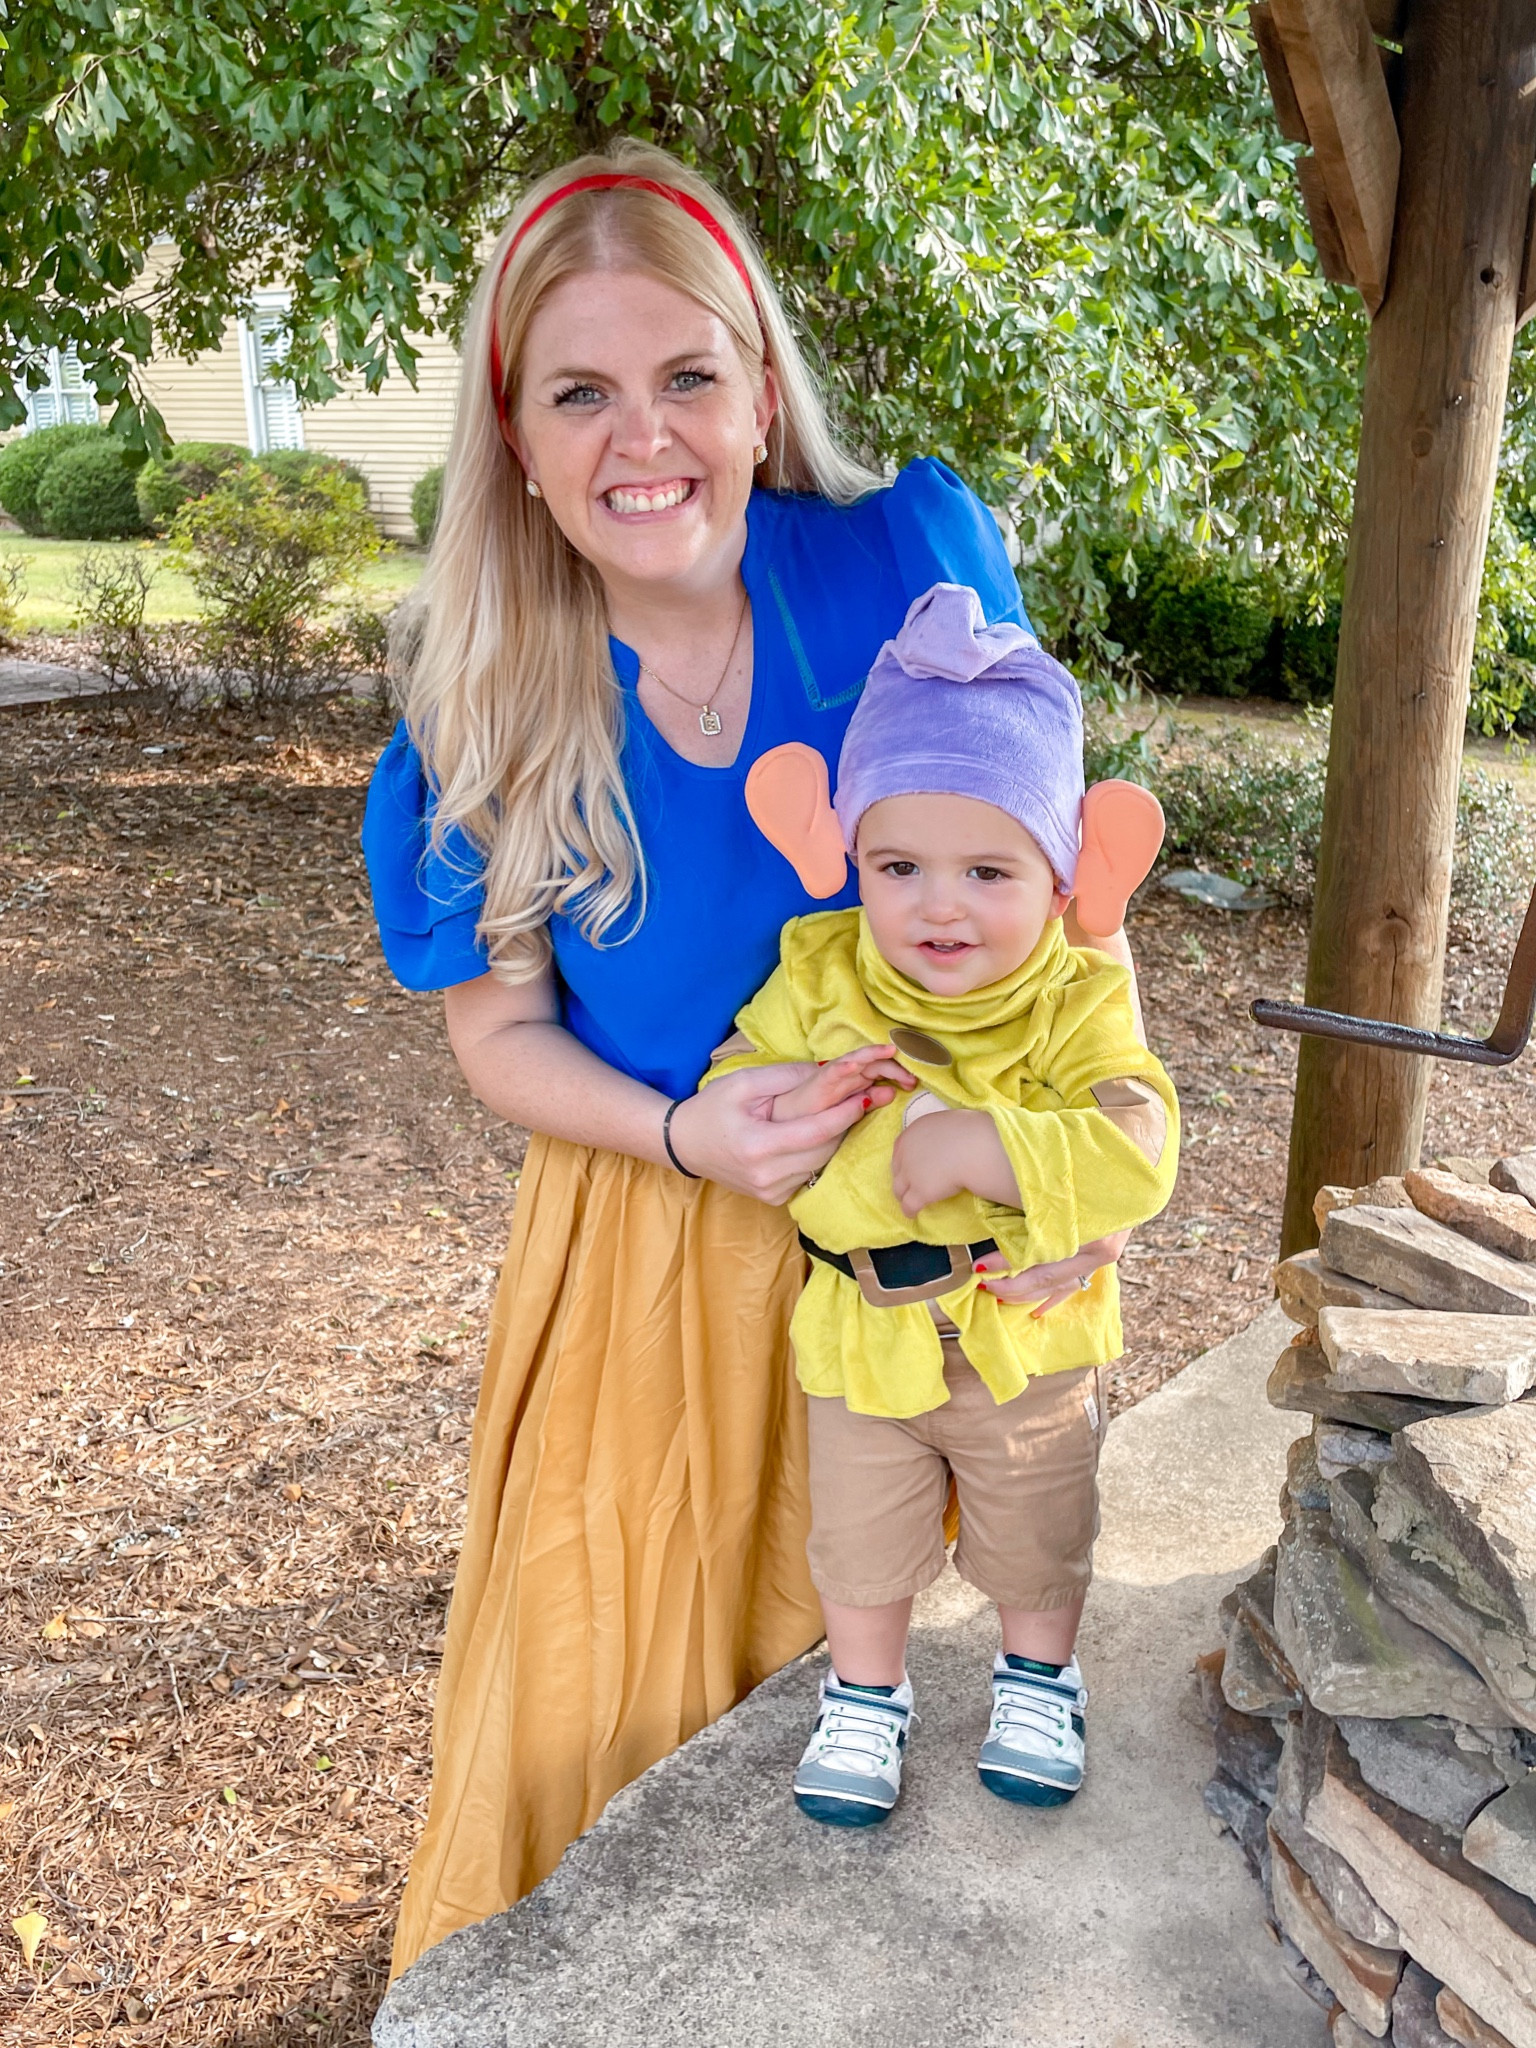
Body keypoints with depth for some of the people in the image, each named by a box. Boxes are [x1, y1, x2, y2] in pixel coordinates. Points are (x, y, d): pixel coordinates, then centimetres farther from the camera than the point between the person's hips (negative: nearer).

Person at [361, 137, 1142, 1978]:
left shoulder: (912, 564, -16)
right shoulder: (489, 719, -14)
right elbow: (498, 1028, -4)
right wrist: (684, 1131, -23)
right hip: (650, 1240, 0)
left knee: (846, 1616, 22)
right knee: (608, 1649, 15)